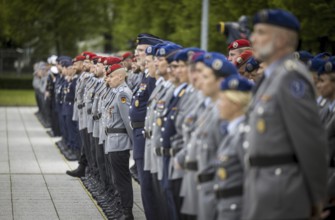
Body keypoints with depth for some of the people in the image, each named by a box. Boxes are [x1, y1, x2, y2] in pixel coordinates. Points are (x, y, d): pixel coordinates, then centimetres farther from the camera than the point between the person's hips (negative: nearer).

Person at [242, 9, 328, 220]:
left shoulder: (291, 76, -15)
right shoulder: (272, 76, 16)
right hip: (263, 189, 10)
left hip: (281, 194, -10)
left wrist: (317, 197, -11)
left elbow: (312, 141, -17)